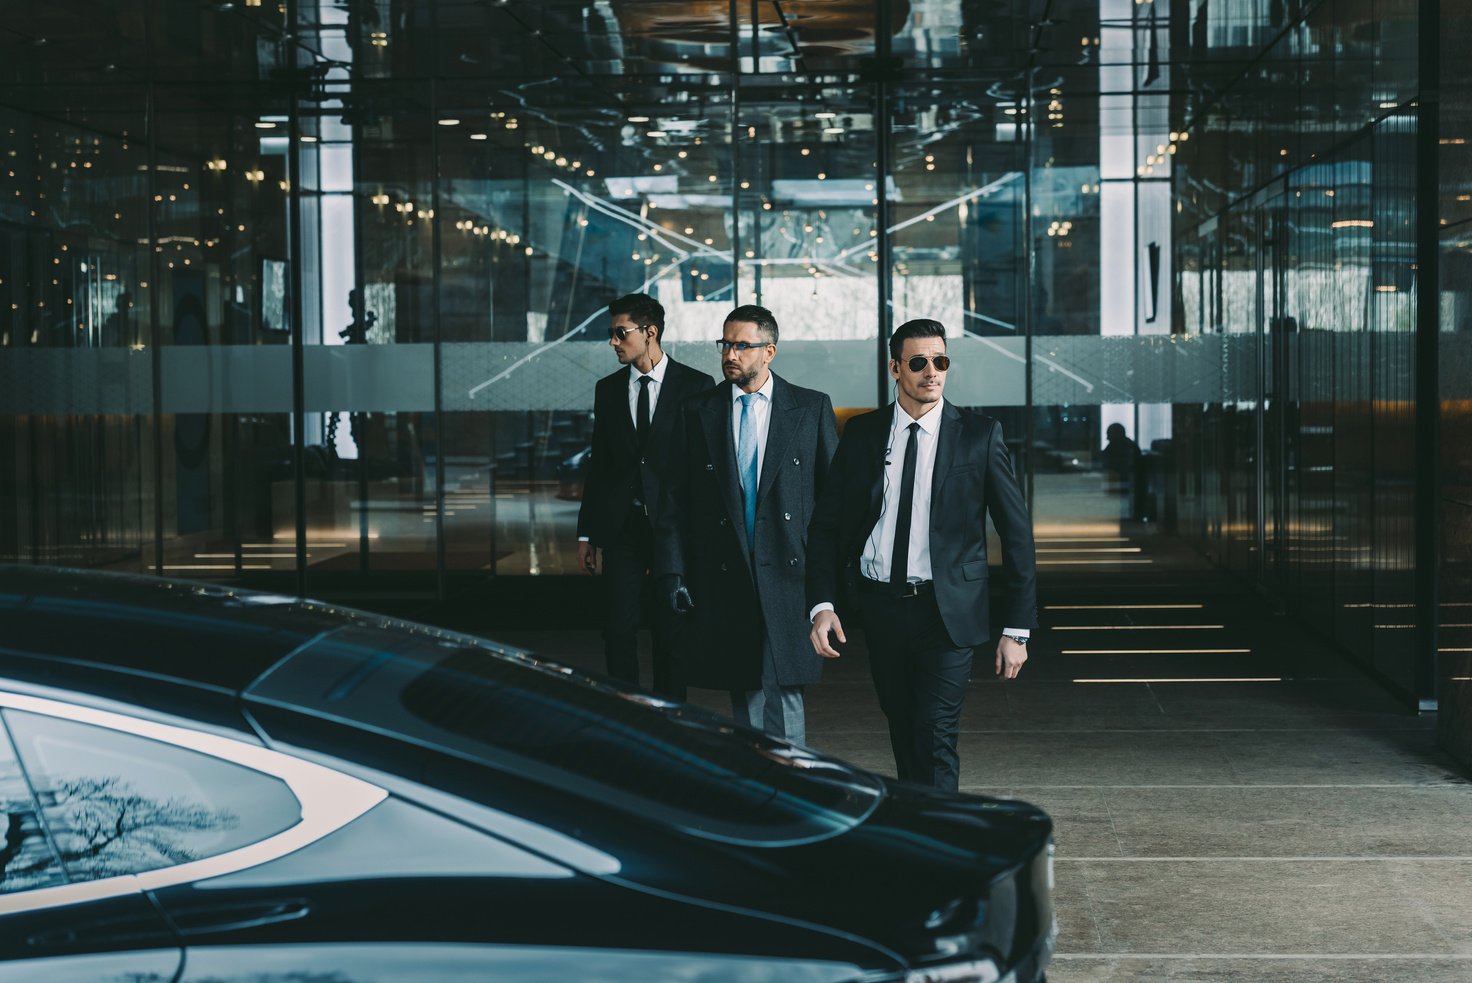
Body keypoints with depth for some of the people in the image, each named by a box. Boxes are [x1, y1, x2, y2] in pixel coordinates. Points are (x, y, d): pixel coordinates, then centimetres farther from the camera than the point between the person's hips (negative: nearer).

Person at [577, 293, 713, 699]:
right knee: (620, 630, 1)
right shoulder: (608, 389, 9)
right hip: (622, 526, 3)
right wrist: (587, 533, 9)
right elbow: (598, 463, 12)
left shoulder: (696, 386, -2)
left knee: (670, 631, 4)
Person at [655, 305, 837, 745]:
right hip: (724, 576, 2)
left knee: (785, 689, -4)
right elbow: (674, 502, 8)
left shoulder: (811, 408, 4)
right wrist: (673, 573, 2)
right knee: (745, 692, 5)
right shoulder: (698, 412, 7)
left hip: (788, 574, -1)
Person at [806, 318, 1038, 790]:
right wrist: (822, 604, -7)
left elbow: (1016, 533, 0)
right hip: (880, 606, 3)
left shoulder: (980, 435, -2)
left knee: (935, 736, -14)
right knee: (903, 736, 12)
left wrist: (1018, 628, -4)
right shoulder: (862, 434, 4)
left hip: (946, 610, -3)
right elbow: (825, 525, 7)